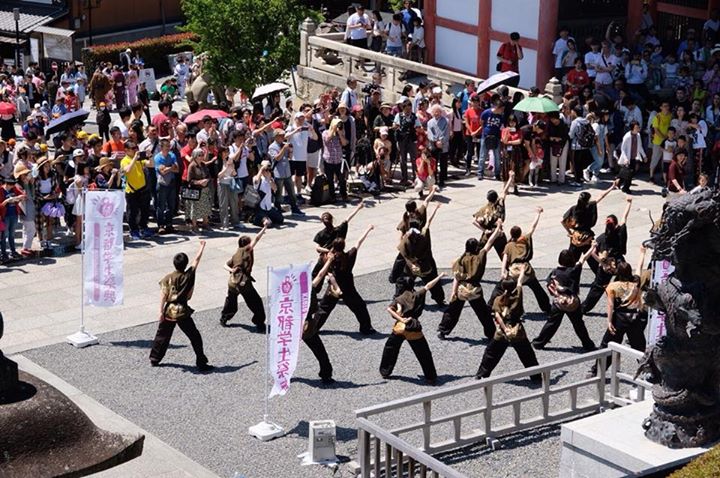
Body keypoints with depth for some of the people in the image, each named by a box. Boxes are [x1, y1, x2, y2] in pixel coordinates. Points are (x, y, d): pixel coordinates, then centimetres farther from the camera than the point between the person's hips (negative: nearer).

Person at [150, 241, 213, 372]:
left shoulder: (168, 278, -3)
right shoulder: (189, 275, -8)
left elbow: (163, 295, -6)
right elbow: (197, 259, 4)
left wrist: (161, 312, -3)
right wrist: (202, 246, 17)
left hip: (169, 311, 3)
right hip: (182, 312, -3)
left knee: (162, 335, 20)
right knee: (195, 337, 4)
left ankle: (154, 359, 28)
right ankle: (201, 363, 3)